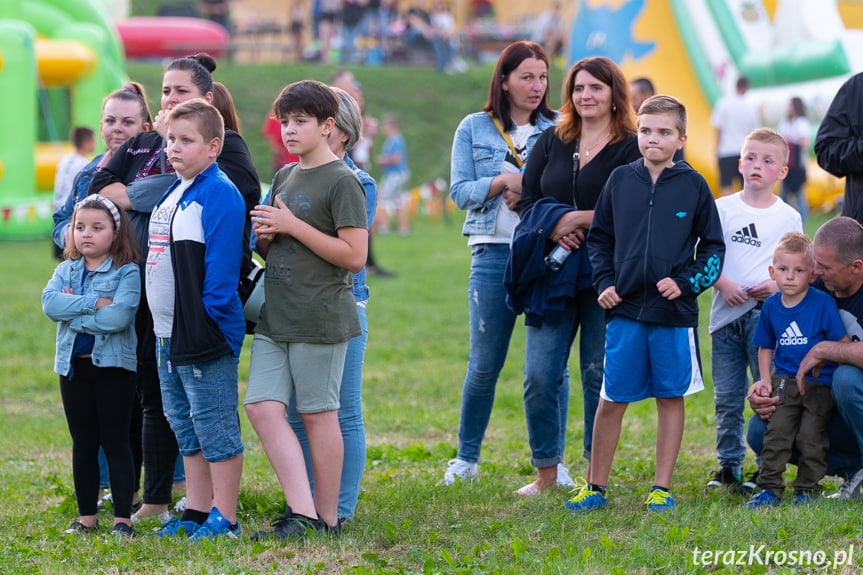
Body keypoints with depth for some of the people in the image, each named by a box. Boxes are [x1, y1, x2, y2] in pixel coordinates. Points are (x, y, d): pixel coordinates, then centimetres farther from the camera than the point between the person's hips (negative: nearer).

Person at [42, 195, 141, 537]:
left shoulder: (127, 272, -6)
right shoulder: (65, 271, 8)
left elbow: (119, 316, -21)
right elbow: (50, 303, -11)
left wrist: (74, 314, -14)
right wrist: (94, 303, -18)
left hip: (113, 365, -4)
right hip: (73, 366, 4)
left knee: (116, 443, 1)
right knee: (83, 444, 11)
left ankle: (122, 517, 5)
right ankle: (86, 516, 18)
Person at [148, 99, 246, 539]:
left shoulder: (220, 194, -13)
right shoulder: (170, 193, 15)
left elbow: (221, 264, -18)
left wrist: (210, 320, -20)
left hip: (205, 334, -9)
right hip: (167, 334, 10)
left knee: (216, 427, -3)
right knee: (185, 425, 15)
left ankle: (224, 519, 2)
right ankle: (195, 511, 24)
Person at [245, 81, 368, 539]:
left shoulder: (342, 182, -8)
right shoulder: (284, 177, 16)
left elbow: (354, 256, -16)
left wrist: (291, 225, -15)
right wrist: (264, 236, 1)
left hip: (320, 318, -8)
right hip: (275, 316, 8)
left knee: (317, 414, -1)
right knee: (263, 407, -3)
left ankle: (327, 517, 9)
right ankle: (300, 512, -3)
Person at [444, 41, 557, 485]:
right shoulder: (474, 129, 9)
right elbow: (460, 192, 3)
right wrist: (506, 181, -12)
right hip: (494, 252, 0)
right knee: (484, 364, 2)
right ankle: (466, 458, 17)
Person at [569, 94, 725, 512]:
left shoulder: (693, 186, 1)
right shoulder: (620, 180, 6)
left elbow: (713, 246, 6)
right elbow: (599, 239, 15)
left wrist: (687, 282, -8)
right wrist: (604, 283, 2)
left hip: (674, 312, -1)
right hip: (625, 309, 1)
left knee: (671, 397, 5)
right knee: (611, 399, 3)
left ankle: (662, 488, 13)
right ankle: (596, 488, 13)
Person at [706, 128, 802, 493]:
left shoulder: (788, 217, 6)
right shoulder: (721, 209, 7)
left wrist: (776, 284, -12)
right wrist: (722, 283, -10)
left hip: (767, 316, -1)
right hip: (726, 314, 1)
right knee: (727, 398, 6)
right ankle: (729, 466, 17)